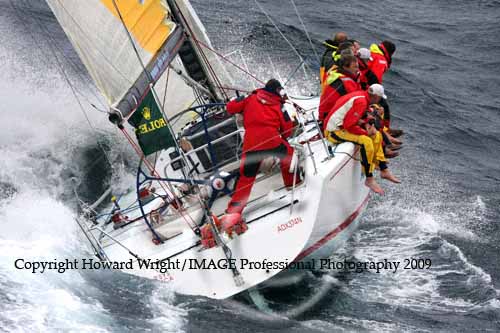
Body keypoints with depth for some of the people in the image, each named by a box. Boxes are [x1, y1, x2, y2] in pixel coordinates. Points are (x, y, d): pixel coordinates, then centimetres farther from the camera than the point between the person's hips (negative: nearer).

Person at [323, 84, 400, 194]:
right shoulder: (361, 101, -22)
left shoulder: (362, 95, 7)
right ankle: (369, 180, -19)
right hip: (334, 131, -10)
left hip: (343, 126, 10)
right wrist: (366, 132, -15)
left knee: (376, 135, 11)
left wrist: (367, 124, -3)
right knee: (366, 141, -28)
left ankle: (384, 170, 16)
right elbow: (349, 125, -26)